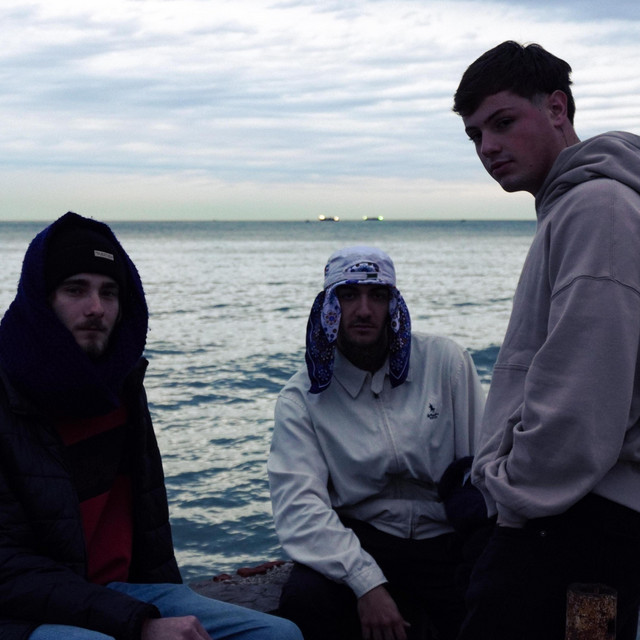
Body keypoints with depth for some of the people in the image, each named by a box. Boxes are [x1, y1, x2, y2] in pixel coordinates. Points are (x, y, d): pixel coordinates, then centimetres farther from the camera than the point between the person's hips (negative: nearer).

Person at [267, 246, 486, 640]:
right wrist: (367, 583, -27)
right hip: (360, 542, -1)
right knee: (304, 599, -29)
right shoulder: (302, 399, -2)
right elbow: (298, 505, -14)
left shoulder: (444, 360, 1)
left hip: (446, 542, 1)